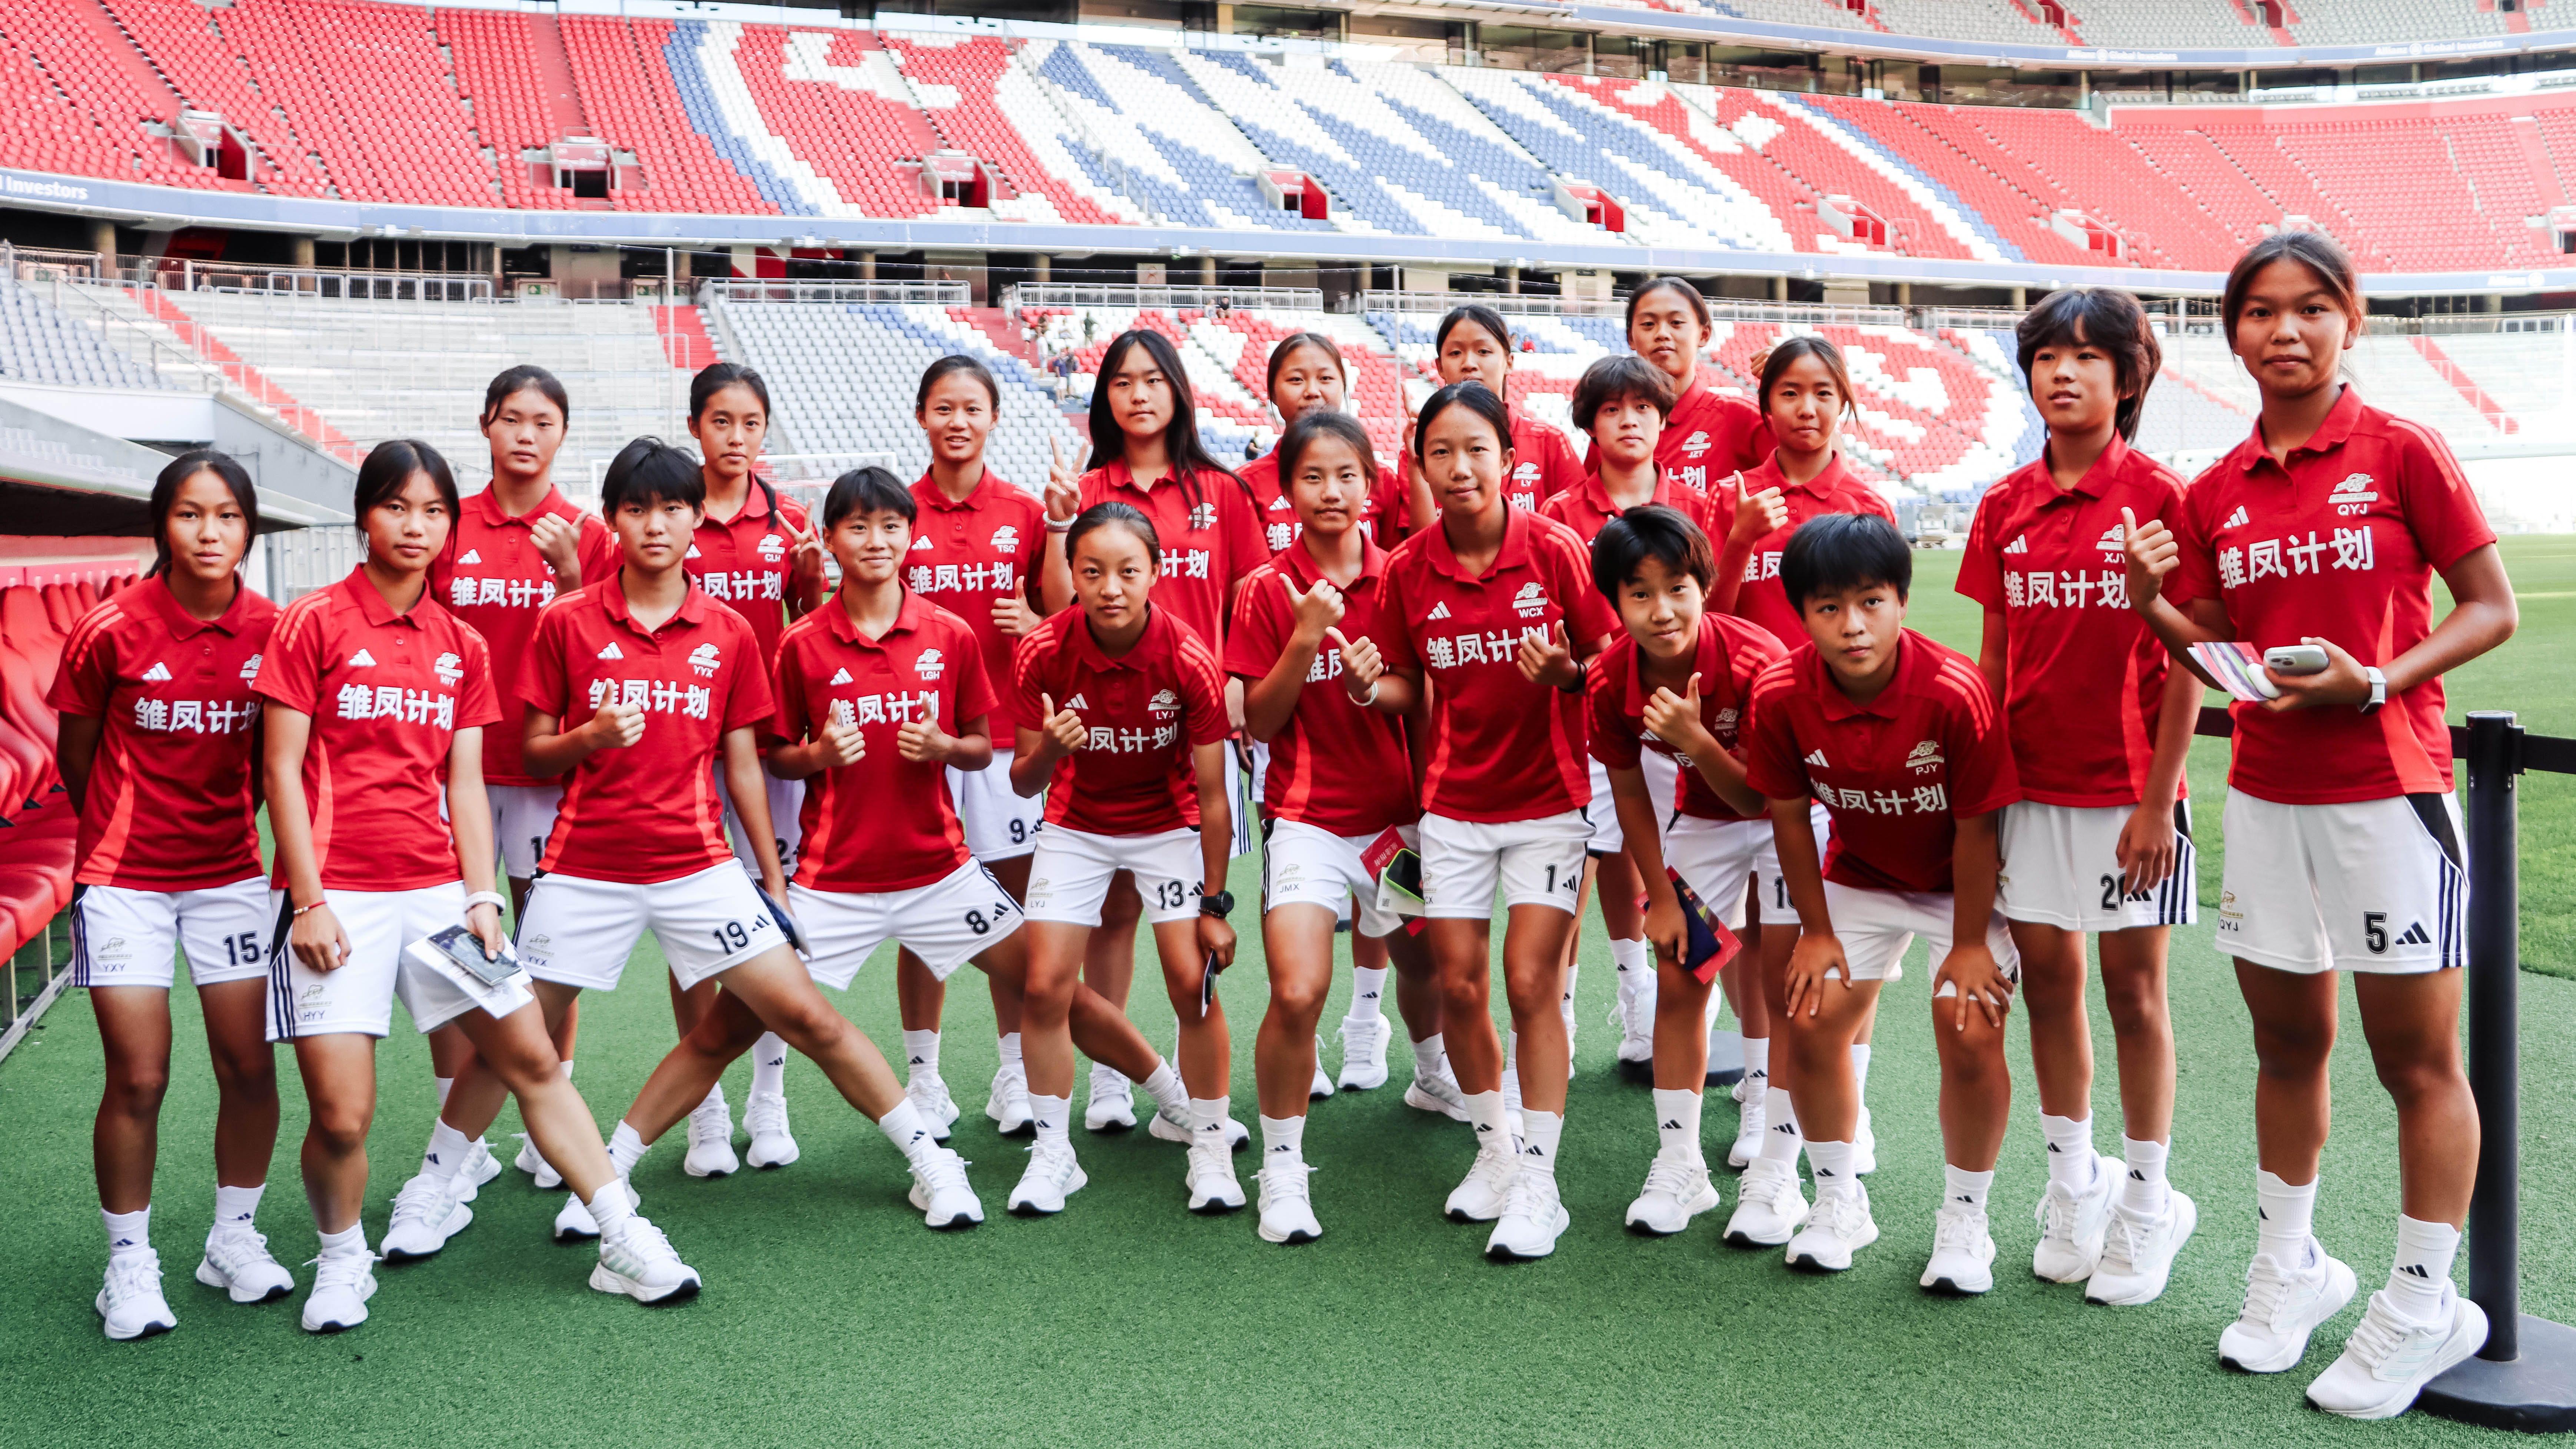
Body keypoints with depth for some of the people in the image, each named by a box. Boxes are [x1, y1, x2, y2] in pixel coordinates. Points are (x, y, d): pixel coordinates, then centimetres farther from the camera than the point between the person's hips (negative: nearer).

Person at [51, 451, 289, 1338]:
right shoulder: (110, 630, -12)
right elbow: (76, 757, 2)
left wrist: (232, 823, 11)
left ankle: (234, 1240, 23)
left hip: (230, 873, 3)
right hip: (124, 880, -2)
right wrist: (122, 832, 12)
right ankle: (130, 1264, 16)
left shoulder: (270, 631, -5)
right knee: (138, 1079, -1)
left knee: (250, 1069, 4)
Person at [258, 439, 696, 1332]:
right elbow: (282, 770, -5)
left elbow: (464, 784, 10)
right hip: (339, 895, -5)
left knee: (530, 1057, 5)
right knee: (342, 1116, -6)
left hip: (437, 889, 5)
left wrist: (482, 900, 1)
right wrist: (308, 902, -11)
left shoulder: (461, 647, 11)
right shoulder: (313, 623, -3)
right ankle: (340, 1258, 20)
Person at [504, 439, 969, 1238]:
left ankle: (928, 1156, 6)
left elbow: (742, 765, 9)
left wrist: (774, 881, 7)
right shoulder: (566, 623, 1)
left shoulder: (729, 633, 5)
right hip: (585, 866, 0)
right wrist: (589, 737, -17)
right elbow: (536, 752, 5)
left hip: (698, 865, 0)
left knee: (807, 1014, -5)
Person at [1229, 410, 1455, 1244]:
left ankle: (1435, 1077, 54)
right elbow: (1259, 722, -7)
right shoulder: (1272, 590, -5)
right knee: (1297, 994, -18)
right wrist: (1304, 640, -19)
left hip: (1400, 812, 3)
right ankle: (1282, 1167, 1)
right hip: (1309, 816, -3)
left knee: (1421, 962, 21)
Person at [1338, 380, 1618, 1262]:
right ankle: (1494, 1149, 29)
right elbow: (1412, 686, 6)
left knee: (1531, 984, -6)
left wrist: (1565, 673, -26)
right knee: (1458, 986, 6)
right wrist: (1371, 686, -15)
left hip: (1548, 798, -3)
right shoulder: (1408, 570, -3)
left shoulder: (1554, 550, -10)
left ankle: (1537, 1184, 6)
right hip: (1454, 802, 3)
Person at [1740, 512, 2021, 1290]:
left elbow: (1975, 827, -21)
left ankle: (1964, 1219, 7)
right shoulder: (1781, 694, -22)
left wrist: (1969, 945, -15)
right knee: (1810, 1021, -3)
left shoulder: (1955, 692, -31)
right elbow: (1788, 815, -8)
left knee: (1971, 1036, -14)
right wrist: (1817, 931, -4)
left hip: (1964, 883, -3)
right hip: (1860, 877, 3)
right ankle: (1839, 1200, 18)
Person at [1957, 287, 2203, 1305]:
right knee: (2046, 978, 11)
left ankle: (2146, 1205, 19)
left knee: (2133, 989, 5)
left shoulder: (2160, 499, -8)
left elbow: (2185, 664, -8)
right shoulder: (2004, 508, 6)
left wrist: (2158, 801, -12)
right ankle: (2073, 1181, 27)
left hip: (2125, 788, -4)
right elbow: (1995, 657, 9)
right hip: (2028, 784, 4)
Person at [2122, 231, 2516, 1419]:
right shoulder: (2216, 494, 7)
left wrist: (2377, 682, -19)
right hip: (2265, 793, 5)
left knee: (2416, 1058, 3)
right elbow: (2222, 652, 10)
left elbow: (2491, 610, -5)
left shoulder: (2401, 453, -5)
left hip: (2389, 787, -4)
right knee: (2287, 1042, 15)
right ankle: (2288, 1265, 30)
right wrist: (2153, 602, -8)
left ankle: (2424, 1305, 17)